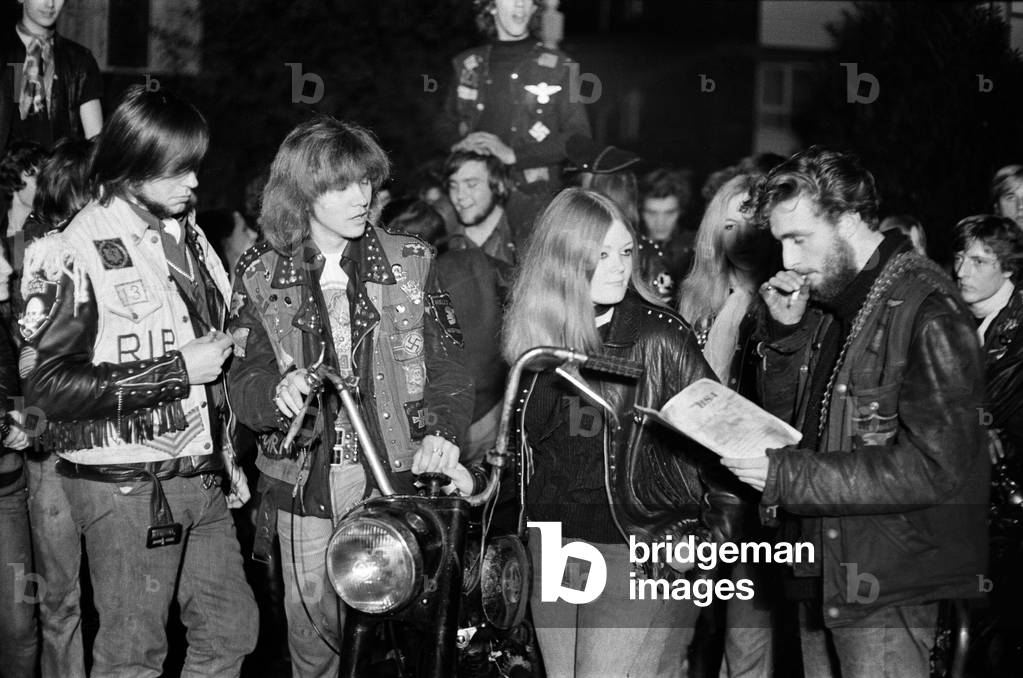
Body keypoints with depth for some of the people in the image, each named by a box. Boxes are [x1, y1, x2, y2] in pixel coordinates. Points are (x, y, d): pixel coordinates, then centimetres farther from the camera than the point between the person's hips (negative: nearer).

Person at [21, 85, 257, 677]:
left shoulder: (189, 240, 10)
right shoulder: (75, 255, -14)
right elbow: (49, 386, -21)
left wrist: (226, 455, 20)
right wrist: (174, 371, -20)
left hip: (200, 477, 7)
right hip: (126, 488, -7)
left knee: (232, 629, 13)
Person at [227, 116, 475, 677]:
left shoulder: (410, 263, 5)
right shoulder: (260, 278, 4)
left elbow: (447, 362, 3)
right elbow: (243, 381, -1)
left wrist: (442, 432, -14)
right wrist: (278, 392, -24)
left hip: (395, 481, 0)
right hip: (304, 489, 0)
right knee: (313, 633, 6)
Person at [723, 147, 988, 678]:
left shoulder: (927, 311, -16)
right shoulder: (830, 304, 11)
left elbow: (936, 469, -22)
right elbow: (785, 421, 16)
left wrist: (789, 474, -23)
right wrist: (786, 333, 0)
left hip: (889, 588, -8)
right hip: (820, 574, 8)